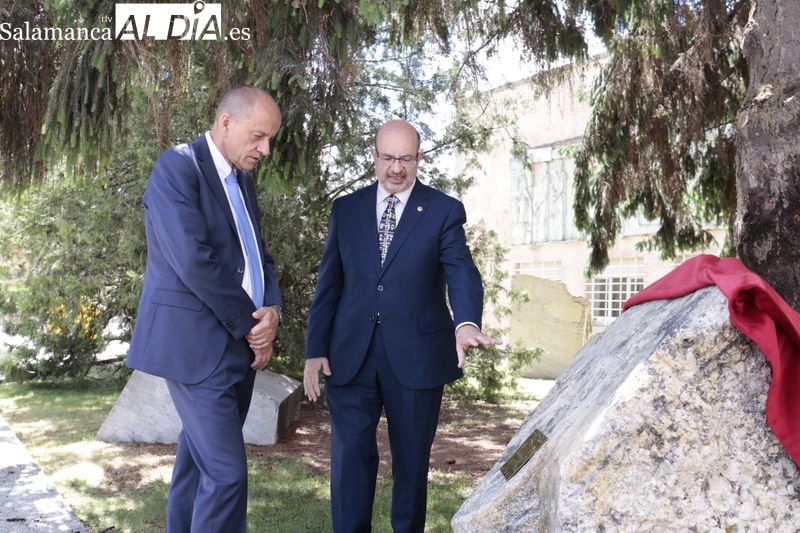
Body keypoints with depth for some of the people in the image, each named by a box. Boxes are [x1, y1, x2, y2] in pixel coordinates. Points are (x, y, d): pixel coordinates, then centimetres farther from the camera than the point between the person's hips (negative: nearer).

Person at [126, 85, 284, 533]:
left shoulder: (242, 179, 14)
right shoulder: (177, 167, -11)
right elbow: (193, 260, -21)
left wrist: (272, 310, -5)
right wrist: (250, 323, -13)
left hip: (240, 342, 8)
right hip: (197, 343, -8)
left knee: (202, 458, 16)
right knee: (227, 472, -8)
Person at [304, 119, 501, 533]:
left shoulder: (444, 211, 0)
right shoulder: (346, 208, 8)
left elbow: (462, 273, -13)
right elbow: (329, 284, 8)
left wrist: (466, 322, -34)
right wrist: (315, 349, 2)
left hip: (416, 355, -1)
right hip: (351, 354, 2)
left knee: (411, 462, 12)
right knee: (350, 460, 3)